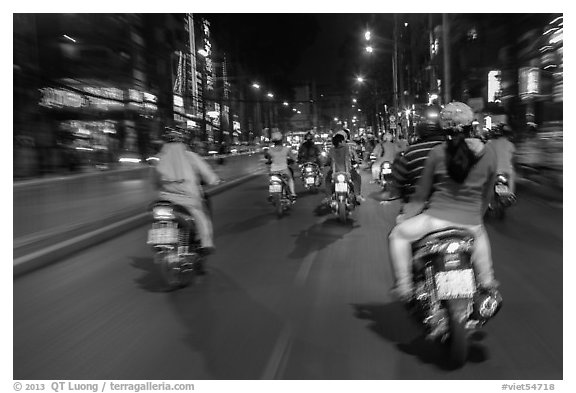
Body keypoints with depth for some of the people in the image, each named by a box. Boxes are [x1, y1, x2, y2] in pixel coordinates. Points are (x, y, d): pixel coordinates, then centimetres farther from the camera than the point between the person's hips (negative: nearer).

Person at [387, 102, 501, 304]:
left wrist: (405, 215, 13)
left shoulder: (437, 152, -8)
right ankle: (487, 281, 38)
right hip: (471, 223, 4)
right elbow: (487, 194, 9)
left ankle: (404, 285, 12)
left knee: (398, 235, 19)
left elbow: (422, 192, -1)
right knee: (480, 234, 39)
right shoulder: (489, 153, -2)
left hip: (438, 218, -3)